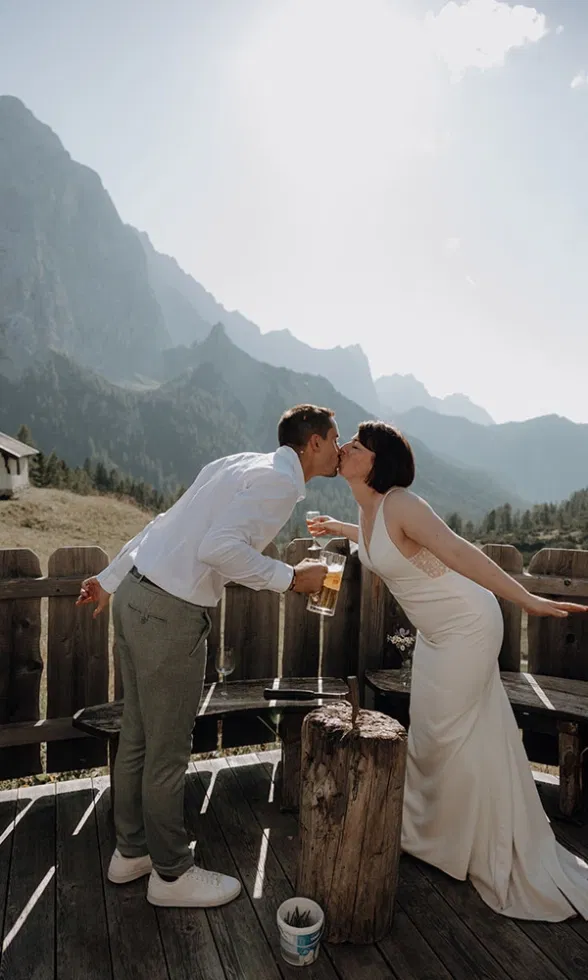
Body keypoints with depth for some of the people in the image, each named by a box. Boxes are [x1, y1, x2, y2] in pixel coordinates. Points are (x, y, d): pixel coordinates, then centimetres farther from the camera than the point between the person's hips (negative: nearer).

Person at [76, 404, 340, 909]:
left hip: (135, 595, 9)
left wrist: (111, 578, 21)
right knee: (168, 752, 8)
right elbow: (219, 547, -26)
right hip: (170, 613, -9)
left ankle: (131, 851, 39)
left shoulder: (244, 465, 15)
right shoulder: (280, 480, -12)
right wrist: (290, 577, -14)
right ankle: (172, 873, 28)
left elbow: (168, 523, 16)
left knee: (137, 736, 21)